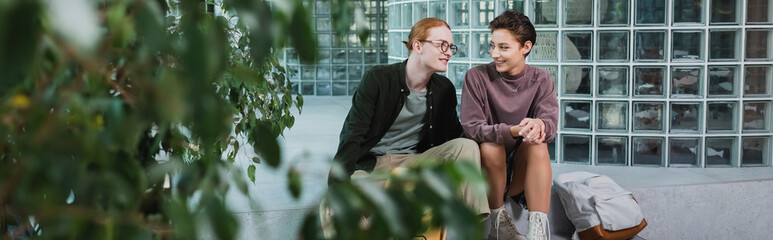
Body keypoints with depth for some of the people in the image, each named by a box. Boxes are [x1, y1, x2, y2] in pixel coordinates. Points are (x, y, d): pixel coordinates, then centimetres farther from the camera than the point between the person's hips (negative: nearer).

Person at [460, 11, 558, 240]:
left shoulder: (541, 80, -3)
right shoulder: (476, 77, -10)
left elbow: (550, 124, -16)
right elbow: (471, 127, -19)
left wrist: (539, 125, -42)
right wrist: (513, 131, -37)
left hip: (522, 169, 2)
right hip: (486, 170, -2)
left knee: (537, 142, -27)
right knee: (490, 146, -31)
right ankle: (498, 221, -13)